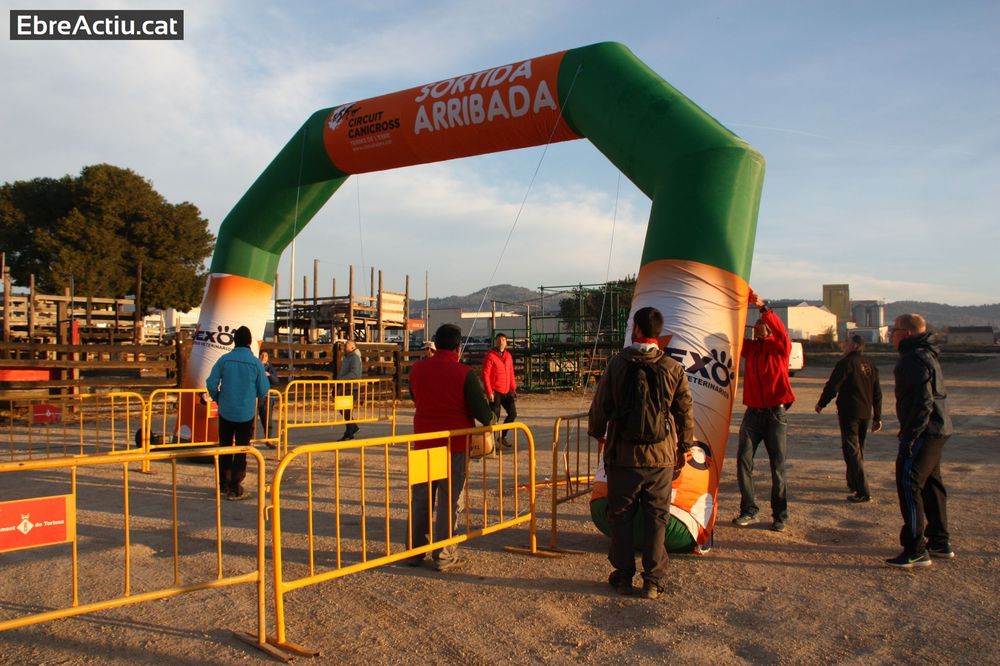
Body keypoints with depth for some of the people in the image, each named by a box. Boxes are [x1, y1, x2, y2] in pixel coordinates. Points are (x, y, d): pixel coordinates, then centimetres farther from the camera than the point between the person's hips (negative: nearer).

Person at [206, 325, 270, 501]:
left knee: (224, 448, 16)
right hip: (246, 413, -2)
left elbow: (211, 383, -5)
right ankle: (235, 489, 6)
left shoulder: (224, 360, -5)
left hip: (225, 412, 2)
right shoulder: (256, 363, -8)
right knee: (241, 451, 6)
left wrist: (217, 399, 13)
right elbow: (263, 390, -4)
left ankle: (223, 484, 26)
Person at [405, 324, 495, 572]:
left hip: (423, 442, 4)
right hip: (454, 444, -4)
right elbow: (482, 410, -13)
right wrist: (492, 420, 8)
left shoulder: (417, 368, 1)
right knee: (450, 500, 5)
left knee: (420, 498, 15)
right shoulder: (464, 373, -14)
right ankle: (444, 556, 10)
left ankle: (414, 552, 21)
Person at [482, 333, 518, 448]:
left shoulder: (508, 355, 11)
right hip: (495, 392, -6)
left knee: (513, 413, 7)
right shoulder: (490, 356, -9)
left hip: (507, 391, 7)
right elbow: (485, 375, -13)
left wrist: (514, 388, 11)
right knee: (495, 417, -4)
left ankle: (502, 436, 23)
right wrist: (489, 392, -17)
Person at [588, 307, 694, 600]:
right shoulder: (674, 368, -4)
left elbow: (600, 405, 0)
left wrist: (597, 432, 20)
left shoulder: (617, 364, -7)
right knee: (656, 519, 9)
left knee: (620, 516, 12)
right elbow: (685, 413, 2)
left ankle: (623, 576, 19)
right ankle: (653, 581, 13)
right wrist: (684, 446, 17)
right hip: (661, 456, 1)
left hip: (623, 455, -1)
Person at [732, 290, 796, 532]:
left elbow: (781, 331, -21)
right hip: (753, 412, 3)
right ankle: (749, 510, 6)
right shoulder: (749, 348, 10)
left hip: (775, 413, -3)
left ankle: (780, 515, 13)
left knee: (777, 465, 2)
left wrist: (763, 307, -30)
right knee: (743, 460, -5)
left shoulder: (780, 347, -1)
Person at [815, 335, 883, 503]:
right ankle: (853, 483, 33)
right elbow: (877, 394, 17)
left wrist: (820, 404, 3)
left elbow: (832, 387, -13)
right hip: (865, 414, 8)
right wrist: (877, 417, 23)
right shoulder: (870, 366, 14)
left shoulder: (845, 363, -11)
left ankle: (863, 492, -14)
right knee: (859, 449, 20)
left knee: (852, 451, -8)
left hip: (849, 413, -8)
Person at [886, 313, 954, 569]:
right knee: (930, 484, 18)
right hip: (937, 430, 11)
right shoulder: (925, 355, 17)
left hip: (924, 432, -11)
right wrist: (909, 433, 22)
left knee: (909, 485, -9)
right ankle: (940, 543, 27)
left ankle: (916, 550, -7)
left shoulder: (916, 359, -17)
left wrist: (909, 437, -24)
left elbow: (923, 402, -24)